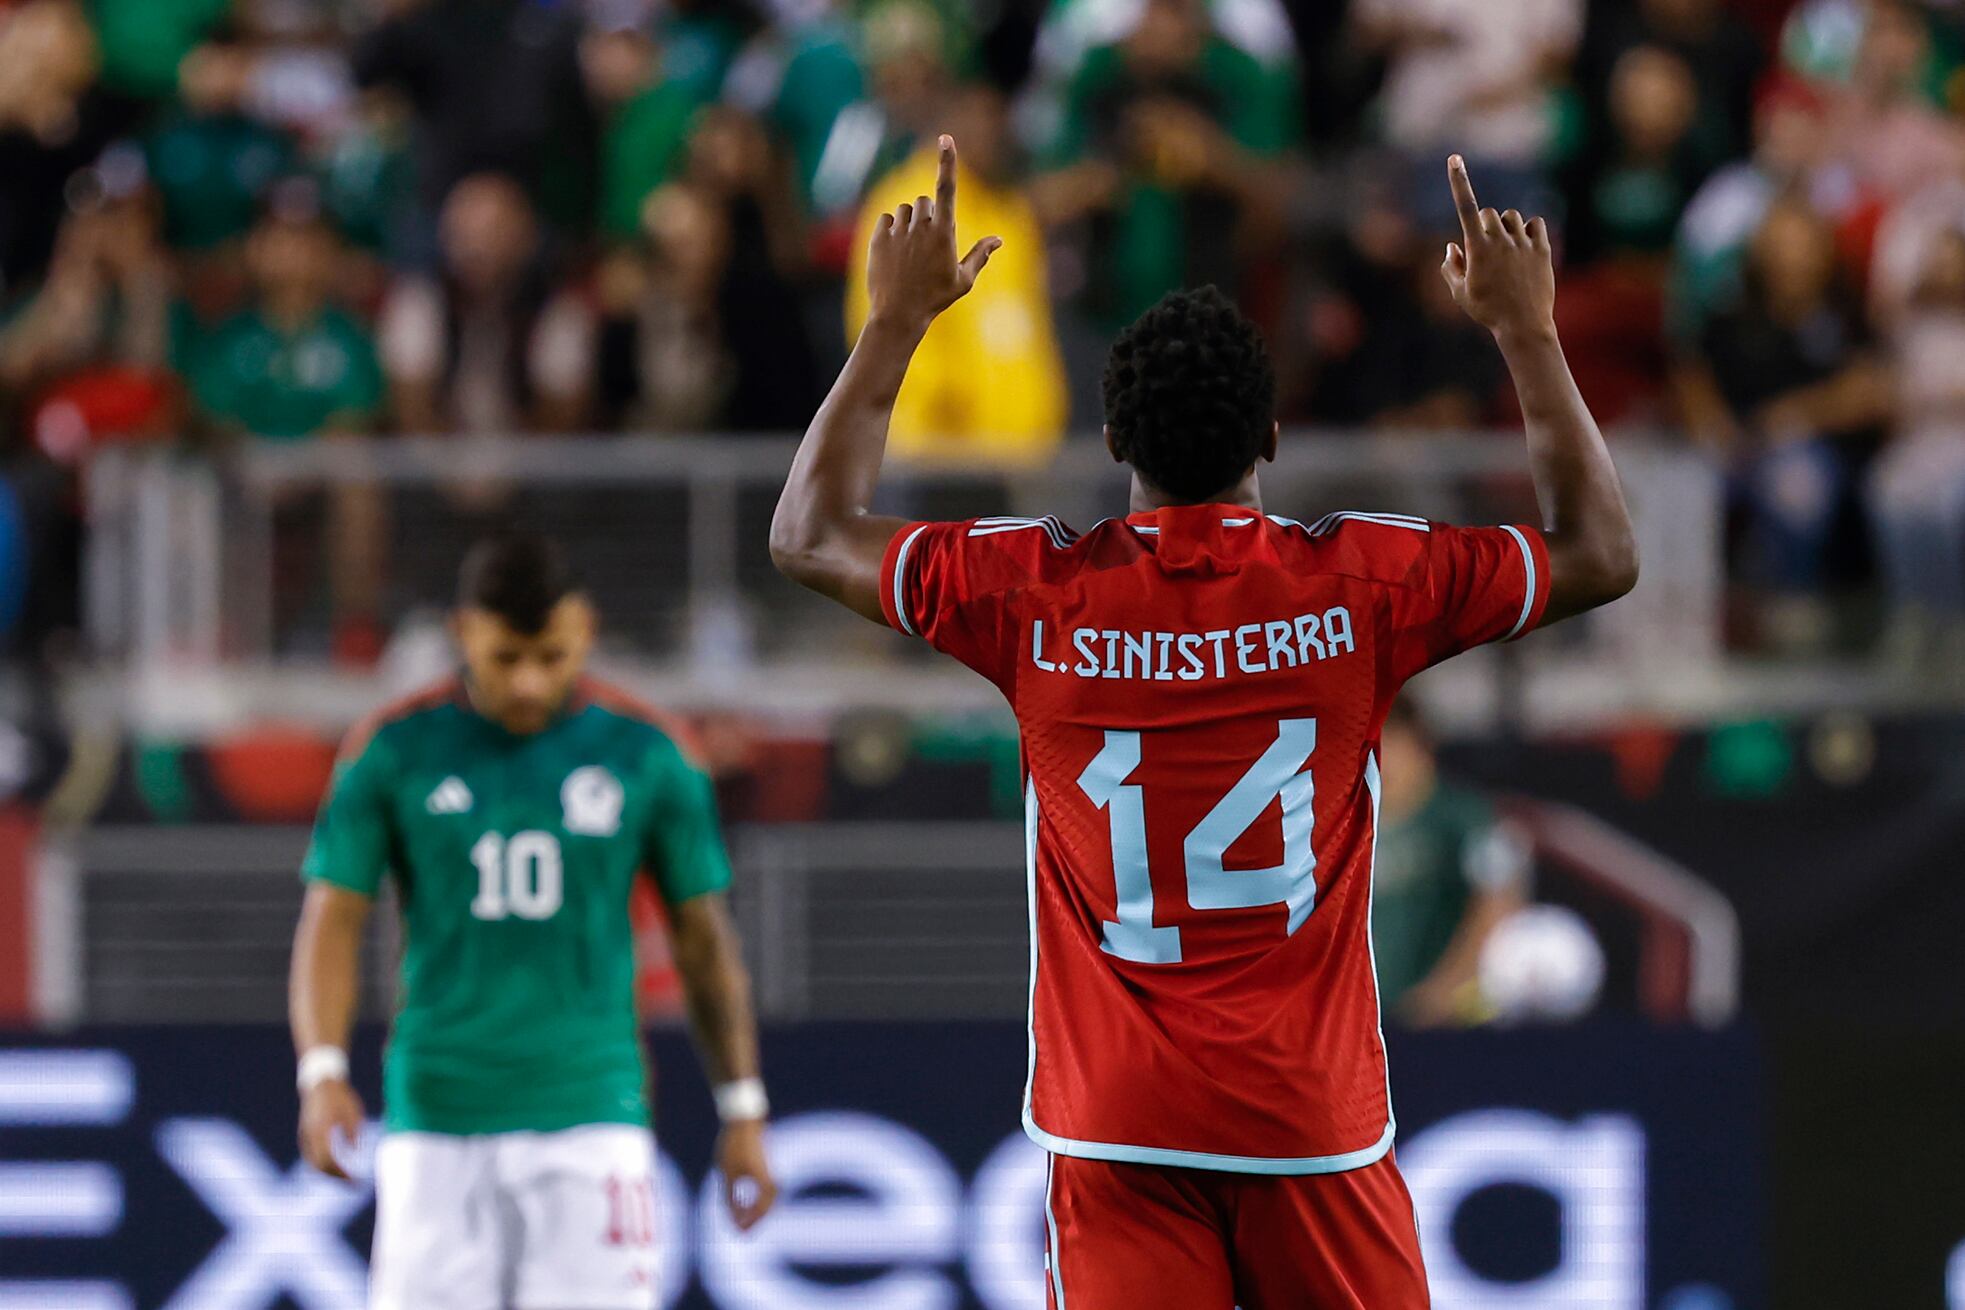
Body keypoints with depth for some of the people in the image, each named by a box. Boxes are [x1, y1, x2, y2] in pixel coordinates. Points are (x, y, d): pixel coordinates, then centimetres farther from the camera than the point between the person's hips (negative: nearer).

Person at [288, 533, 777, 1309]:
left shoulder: (643, 754, 3)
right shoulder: (395, 751, 2)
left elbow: (704, 939, 10)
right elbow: (332, 922, 1)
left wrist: (742, 1111, 8)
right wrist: (322, 1073, -14)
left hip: (589, 1120, 0)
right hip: (435, 1121, 0)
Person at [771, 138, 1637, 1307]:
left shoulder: (1034, 597, -4)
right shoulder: (1359, 586, -5)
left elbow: (811, 534, 11)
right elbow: (1602, 555, 8)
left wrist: (897, 320, 15)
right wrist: (1528, 332, 14)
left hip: (1115, 1137, 0)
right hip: (1317, 1123, 0)